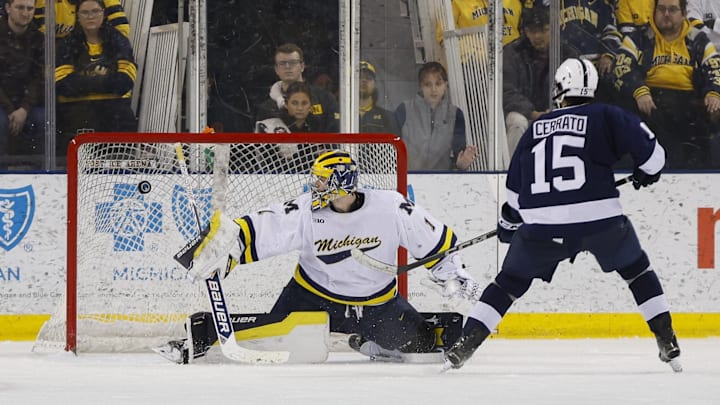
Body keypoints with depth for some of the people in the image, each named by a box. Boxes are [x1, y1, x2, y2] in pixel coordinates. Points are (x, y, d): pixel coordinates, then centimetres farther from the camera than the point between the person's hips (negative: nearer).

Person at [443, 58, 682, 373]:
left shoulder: (535, 129, 17)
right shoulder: (606, 117, 6)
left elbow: (515, 187, 23)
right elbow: (649, 149, 0)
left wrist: (508, 225, 40)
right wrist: (647, 173, 23)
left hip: (541, 226, 2)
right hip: (600, 220, -2)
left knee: (510, 281, 20)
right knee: (637, 270, 22)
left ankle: (464, 346, 9)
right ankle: (668, 344, 15)